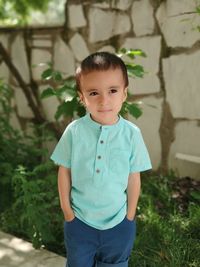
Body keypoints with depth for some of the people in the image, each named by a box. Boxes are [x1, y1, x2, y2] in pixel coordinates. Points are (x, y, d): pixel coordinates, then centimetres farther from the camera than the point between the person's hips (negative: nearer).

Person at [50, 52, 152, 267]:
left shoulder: (132, 134, -14)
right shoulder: (74, 131, -14)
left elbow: (134, 178, -5)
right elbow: (64, 171, -3)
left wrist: (130, 216, 1)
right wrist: (66, 209, 0)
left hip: (118, 222, 0)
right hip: (79, 220, 0)